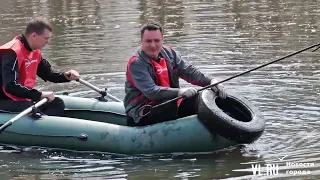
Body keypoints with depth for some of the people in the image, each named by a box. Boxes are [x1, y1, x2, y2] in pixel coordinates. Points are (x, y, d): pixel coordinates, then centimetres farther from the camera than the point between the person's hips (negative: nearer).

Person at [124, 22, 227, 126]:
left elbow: (189, 71, 1)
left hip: (171, 109, 7)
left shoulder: (169, 54, 8)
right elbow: (150, 91, -27)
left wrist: (210, 81, -17)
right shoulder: (136, 63, -16)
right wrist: (179, 92, -38)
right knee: (169, 103, -33)